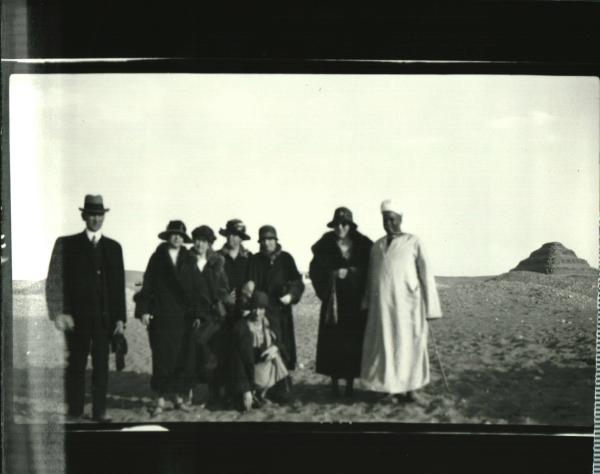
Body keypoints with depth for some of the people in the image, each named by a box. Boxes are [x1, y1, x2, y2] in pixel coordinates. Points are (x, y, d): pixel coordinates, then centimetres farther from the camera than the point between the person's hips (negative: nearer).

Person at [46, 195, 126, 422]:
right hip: (77, 316, -2)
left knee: (102, 364, 3)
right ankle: (74, 410, 10)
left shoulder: (113, 247, 12)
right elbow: (54, 281, -1)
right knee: (76, 364, 2)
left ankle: (99, 410, 9)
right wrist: (59, 313, -11)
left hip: (104, 316, 2)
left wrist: (120, 317, 4)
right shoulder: (67, 244, 3)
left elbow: (119, 285, 10)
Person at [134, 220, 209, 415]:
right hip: (161, 317, -2)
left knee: (184, 358, 0)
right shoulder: (157, 258, 4)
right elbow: (148, 284, 1)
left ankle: (179, 397, 11)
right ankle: (160, 399, 5)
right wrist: (144, 310, -7)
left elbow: (197, 288, 7)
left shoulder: (188, 260, 9)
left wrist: (198, 313, -1)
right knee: (162, 358, -2)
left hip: (184, 317, 2)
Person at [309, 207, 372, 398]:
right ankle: (334, 383, 7)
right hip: (334, 301, 0)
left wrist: (349, 273, -10)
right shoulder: (325, 246, 3)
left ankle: (350, 383, 8)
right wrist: (333, 274, -15)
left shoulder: (363, 246, 3)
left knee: (353, 342, -1)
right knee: (332, 343, -2)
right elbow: (315, 270, -2)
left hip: (355, 301, 0)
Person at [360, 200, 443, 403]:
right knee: (386, 345, 2)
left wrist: (430, 307, -5)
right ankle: (395, 389, 12)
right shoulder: (377, 246, 13)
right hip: (383, 304, 4)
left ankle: (409, 389, 14)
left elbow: (425, 274, -2)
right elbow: (371, 277, 17)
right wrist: (367, 305, 12)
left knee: (408, 344, 1)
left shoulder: (413, 242, 0)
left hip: (406, 302, -3)